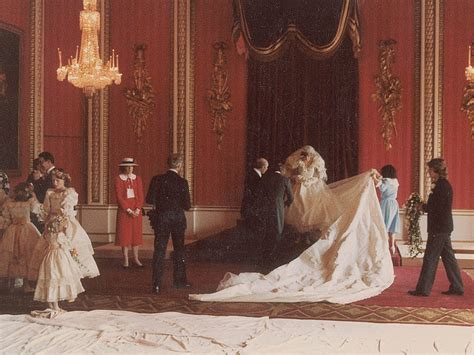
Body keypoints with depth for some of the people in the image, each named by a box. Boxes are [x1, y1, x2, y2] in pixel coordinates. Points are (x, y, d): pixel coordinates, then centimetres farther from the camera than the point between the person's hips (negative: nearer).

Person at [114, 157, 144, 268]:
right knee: (124, 234, -1)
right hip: (124, 211, -3)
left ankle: (136, 259, 13)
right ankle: (126, 260, 4)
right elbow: (119, 197, -8)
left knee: (136, 234, 5)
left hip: (136, 210, 3)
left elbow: (140, 196, 4)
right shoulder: (118, 179, -2)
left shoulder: (137, 179, 7)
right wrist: (128, 210, -13)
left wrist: (137, 209, -8)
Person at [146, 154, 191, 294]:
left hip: (161, 218, 0)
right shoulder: (183, 182, -7)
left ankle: (157, 284, -6)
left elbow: (149, 199, -10)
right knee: (179, 250, 16)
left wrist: (159, 202, 9)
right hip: (178, 219, 0)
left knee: (159, 251, 2)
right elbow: (187, 206, -4)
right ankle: (179, 280, 26)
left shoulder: (157, 180, -6)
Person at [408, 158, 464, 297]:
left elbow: (435, 207, -21)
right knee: (448, 257, 14)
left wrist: (423, 207, -5)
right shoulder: (444, 184, 13)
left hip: (439, 228, -10)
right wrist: (425, 206, 5)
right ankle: (457, 287, 19)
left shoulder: (441, 186, -17)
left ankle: (423, 289, 1)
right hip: (444, 227, 10)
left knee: (430, 258, -4)